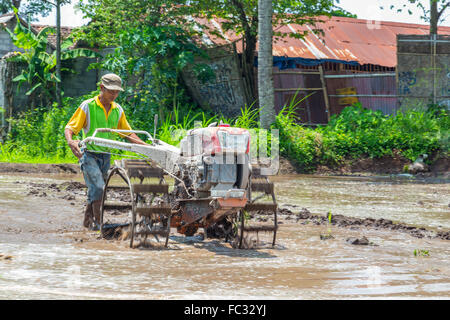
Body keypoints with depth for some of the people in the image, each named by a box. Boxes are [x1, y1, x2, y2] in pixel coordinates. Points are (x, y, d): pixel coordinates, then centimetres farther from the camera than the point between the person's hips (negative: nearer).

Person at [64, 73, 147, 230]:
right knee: (98, 188, -19)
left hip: (106, 156, 5)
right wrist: (71, 141, -33)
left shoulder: (118, 110, 8)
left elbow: (128, 133, 16)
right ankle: (98, 222, -14)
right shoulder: (88, 106, -8)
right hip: (89, 155, -5)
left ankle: (88, 221, 28)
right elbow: (70, 128, -10)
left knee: (97, 191, 12)